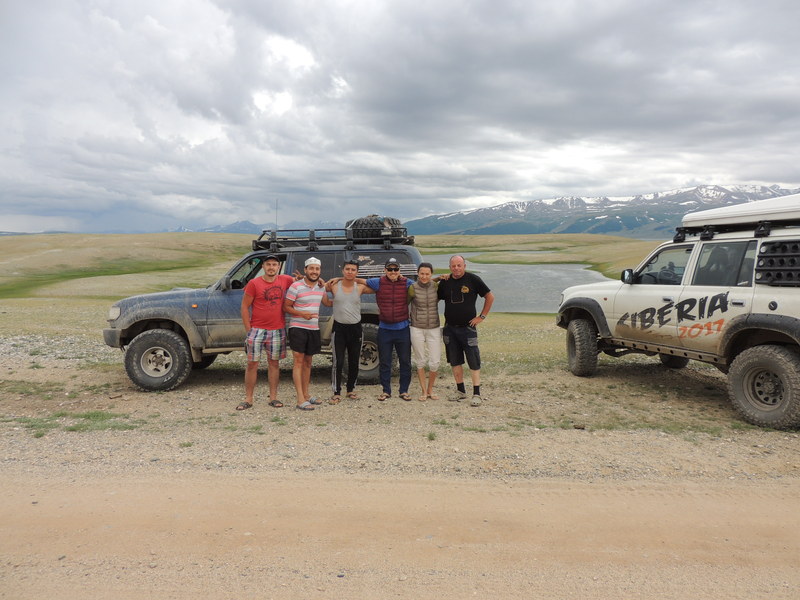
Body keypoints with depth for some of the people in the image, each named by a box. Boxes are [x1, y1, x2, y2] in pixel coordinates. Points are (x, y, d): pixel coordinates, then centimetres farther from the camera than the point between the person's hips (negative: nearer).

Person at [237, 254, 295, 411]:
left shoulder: (285, 280, 4)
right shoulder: (254, 283, -5)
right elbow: (244, 307, -2)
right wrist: (248, 330, -6)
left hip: (277, 330, 3)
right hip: (257, 330, -3)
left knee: (274, 363, 9)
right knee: (252, 364, 0)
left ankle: (273, 398, 18)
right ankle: (248, 399, 9)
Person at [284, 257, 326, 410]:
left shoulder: (321, 287, 7)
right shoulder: (295, 287, -10)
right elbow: (286, 307, -9)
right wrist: (302, 314, -21)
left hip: (314, 329, 6)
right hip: (297, 328, -6)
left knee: (308, 362, 15)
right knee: (298, 362, -7)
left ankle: (306, 394, 25)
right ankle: (301, 400, -9)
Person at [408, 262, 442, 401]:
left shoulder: (436, 286, -1)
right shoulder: (413, 288, -7)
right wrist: (408, 317, 3)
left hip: (434, 328, 2)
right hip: (417, 329, -2)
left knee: (435, 363, 0)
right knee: (420, 361, 8)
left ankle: (430, 389, 22)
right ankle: (423, 391, 23)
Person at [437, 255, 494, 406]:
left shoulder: (473, 279, -5)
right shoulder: (445, 282, 5)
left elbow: (490, 297, 1)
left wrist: (482, 316, -2)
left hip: (468, 327, -4)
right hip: (450, 328, 4)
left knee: (474, 361, -3)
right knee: (455, 361, 10)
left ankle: (476, 394, 3)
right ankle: (461, 391, 23)